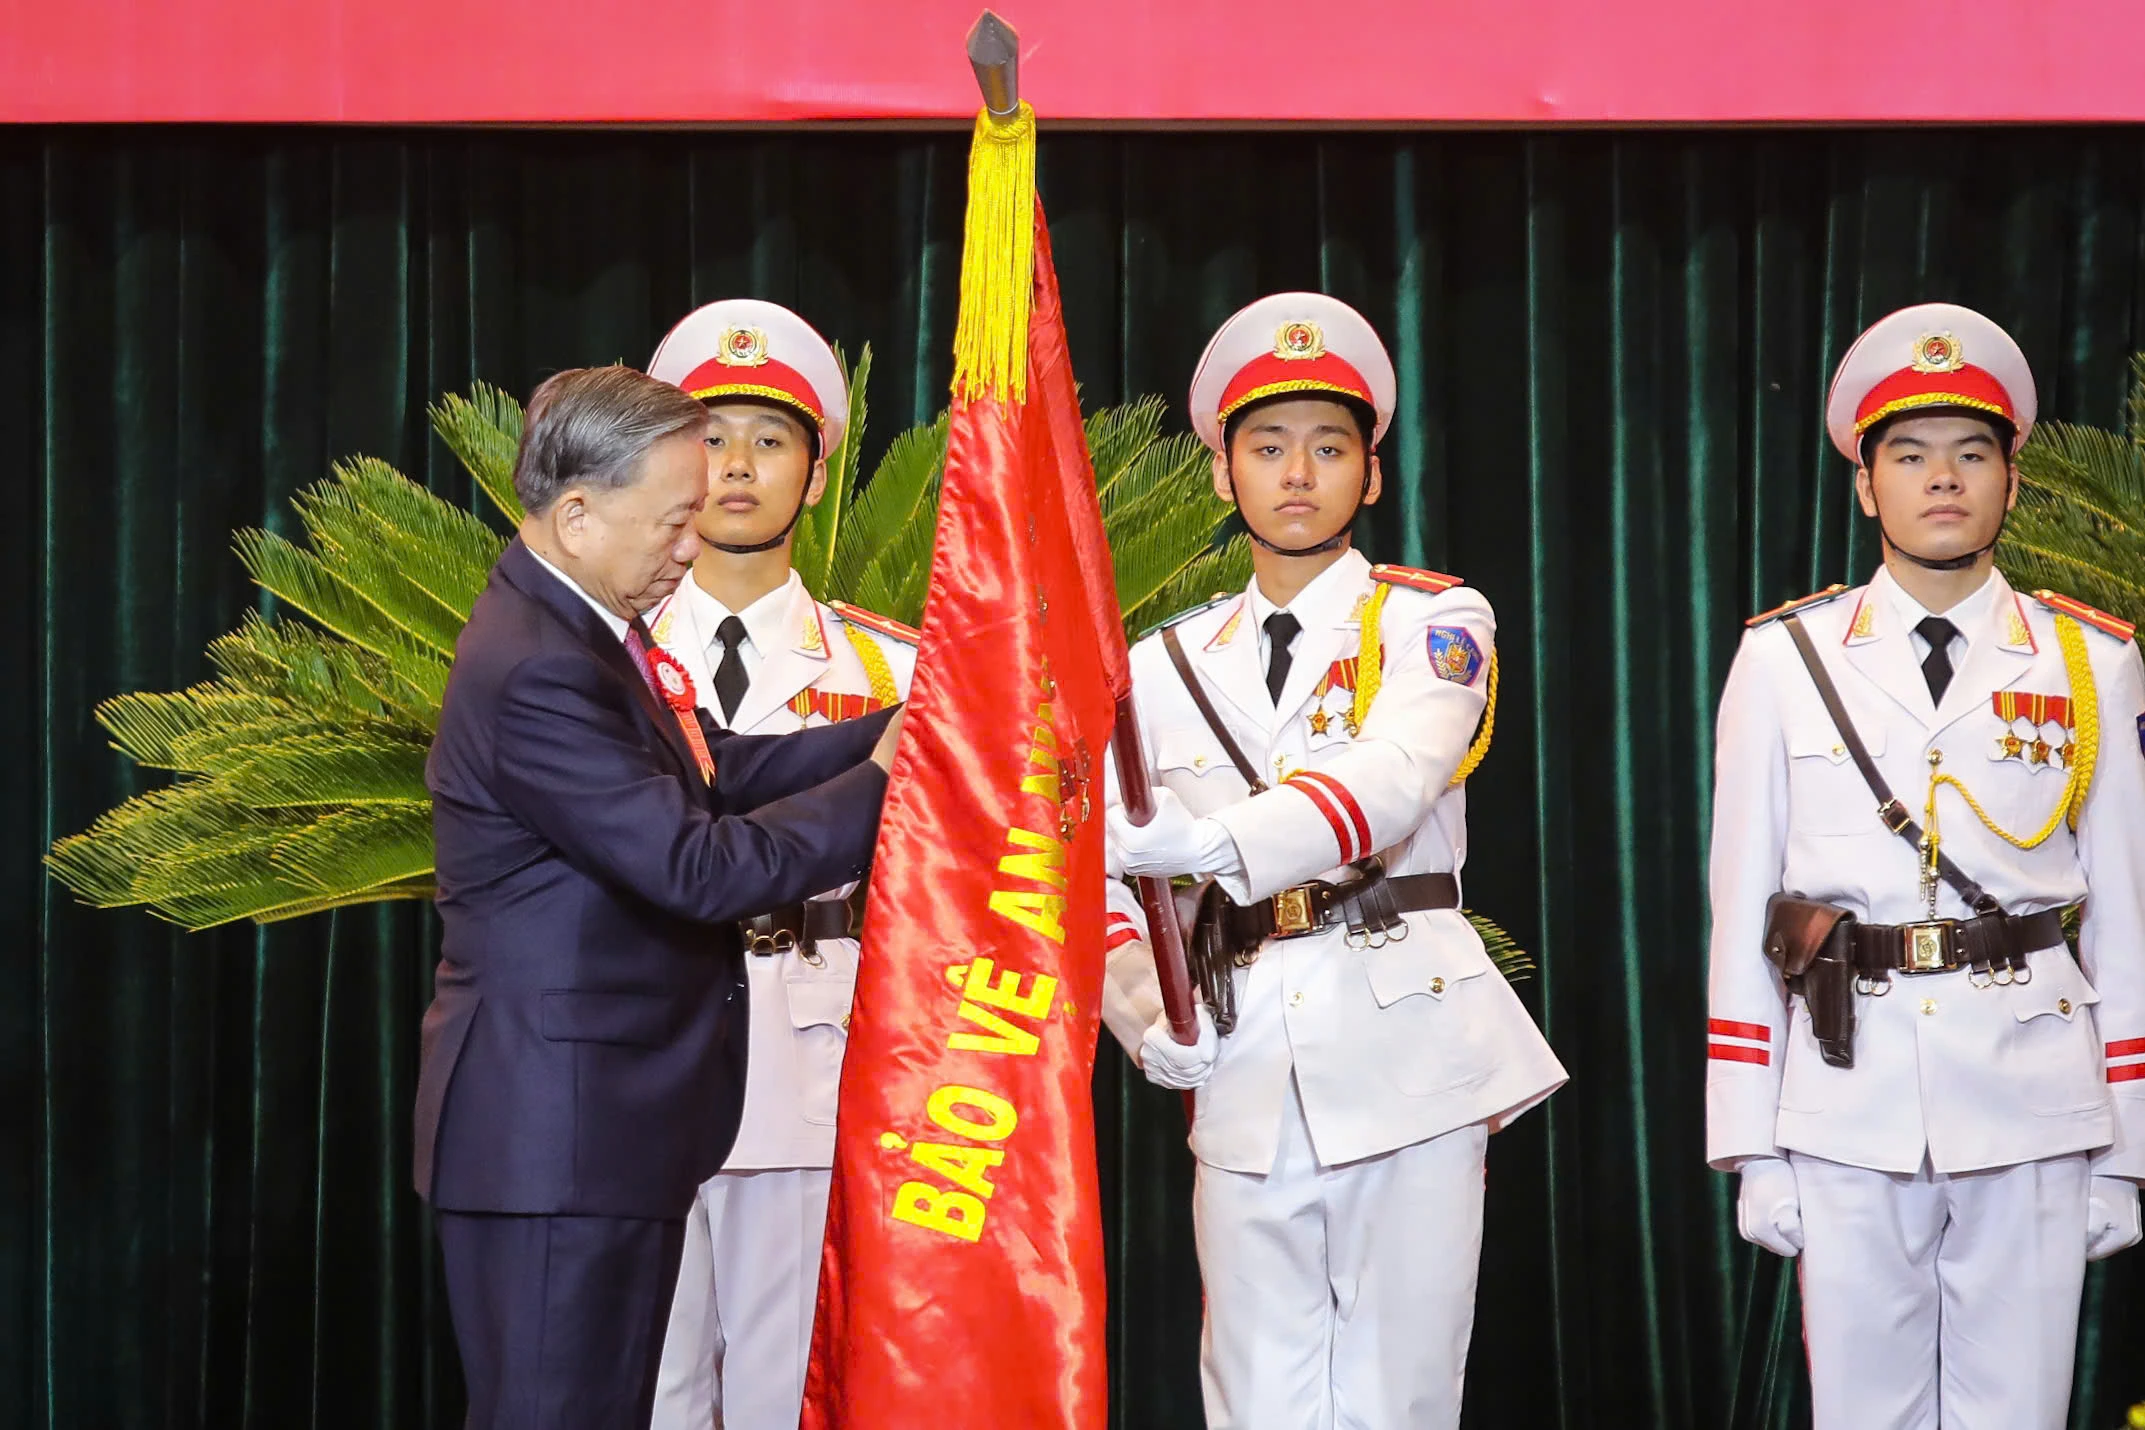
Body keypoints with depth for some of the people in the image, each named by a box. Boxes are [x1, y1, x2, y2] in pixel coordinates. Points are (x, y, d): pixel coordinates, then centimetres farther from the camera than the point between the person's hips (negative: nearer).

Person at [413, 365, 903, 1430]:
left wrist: (893, 734, 1)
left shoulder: (582, 633, 11)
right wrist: (876, 787, -14)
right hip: (555, 1140, -11)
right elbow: (696, 867, -24)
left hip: (612, 1125, 11)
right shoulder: (537, 672, -22)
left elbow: (716, 775, 9)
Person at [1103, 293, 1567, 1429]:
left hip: (1411, 1046, -3)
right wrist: (1144, 1015, -3)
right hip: (1247, 1072, 3)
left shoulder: (1433, 622, 3)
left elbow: (1392, 780, -18)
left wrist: (1218, 844, -34)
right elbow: (1103, 874, 17)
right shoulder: (1166, 668, 15)